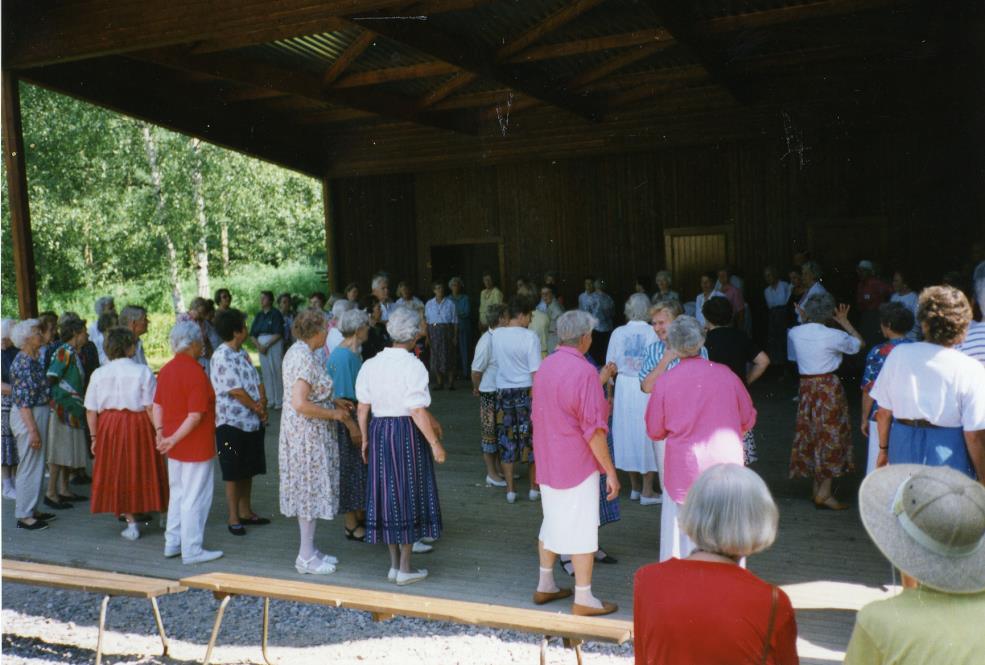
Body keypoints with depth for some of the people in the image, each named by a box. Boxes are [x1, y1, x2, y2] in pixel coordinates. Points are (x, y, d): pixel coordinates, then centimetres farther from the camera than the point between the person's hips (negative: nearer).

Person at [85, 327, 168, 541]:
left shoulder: (99, 374, 0)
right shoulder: (143, 371, -9)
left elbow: (91, 410, 1)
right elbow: (151, 407, -13)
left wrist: (94, 437, 7)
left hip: (109, 428, 3)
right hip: (138, 426, -3)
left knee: (118, 475, 11)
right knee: (141, 472, 11)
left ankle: (131, 524, 13)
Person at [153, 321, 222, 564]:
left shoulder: (166, 370, 6)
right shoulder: (195, 372, -20)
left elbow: (157, 405, 8)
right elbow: (196, 415, -24)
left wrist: (161, 433, 2)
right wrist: (173, 440, -18)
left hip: (175, 446, 8)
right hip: (196, 446, -8)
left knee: (177, 494, 20)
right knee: (195, 498, 1)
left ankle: (172, 543, 28)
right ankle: (192, 550, 9)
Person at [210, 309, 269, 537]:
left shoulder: (242, 353, 12)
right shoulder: (221, 356, -16)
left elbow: (257, 381, 11)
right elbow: (235, 391, -19)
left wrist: (262, 403, -7)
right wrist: (258, 408, -9)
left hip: (252, 421, 8)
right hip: (231, 422, -8)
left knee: (248, 470, 15)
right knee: (233, 473, 1)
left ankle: (246, 511, 26)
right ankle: (233, 518, 10)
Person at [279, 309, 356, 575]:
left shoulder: (296, 352, 11)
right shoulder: (305, 359, -21)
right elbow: (301, 404, -27)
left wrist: (334, 402, 15)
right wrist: (334, 414, -17)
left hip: (304, 433, 10)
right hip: (308, 434, -10)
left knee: (308, 490, 15)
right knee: (311, 488, -2)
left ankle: (309, 551, 24)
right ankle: (306, 557, 7)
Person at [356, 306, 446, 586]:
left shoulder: (371, 364, 2)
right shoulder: (413, 366, -15)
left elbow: (363, 408, 5)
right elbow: (418, 412, -18)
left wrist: (365, 440, 16)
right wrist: (435, 443, -10)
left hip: (379, 430, 6)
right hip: (407, 431, -5)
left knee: (387, 493, 14)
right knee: (409, 494, 6)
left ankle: (394, 565, 25)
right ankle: (405, 569, 14)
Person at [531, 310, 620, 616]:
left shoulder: (545, 367, 5)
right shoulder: (584, 371, -19)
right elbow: (593, 429, -20)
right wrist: (610, 471, -13)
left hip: (547, 462, 8)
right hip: (578, 464, -8)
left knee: (551, 522, 18)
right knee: (582, 529, 2)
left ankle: (545, 585, 29)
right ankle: (583, 598, 10)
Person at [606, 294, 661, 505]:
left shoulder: (618, 333, 0)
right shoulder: (653, 333, -9)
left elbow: (610, 367, 3)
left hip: (624, 387, 3)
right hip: (647, 389, -3)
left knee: (627, 433, 13)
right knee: (647, 435, 6)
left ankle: (635, 487, 24)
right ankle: (647, 491, 11)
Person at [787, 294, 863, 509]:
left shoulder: (794, 333, -3)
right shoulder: (833, 336, -14)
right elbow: (859, 342, 3)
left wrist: (804, 321, 18)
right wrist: (844, 322, 14)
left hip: (806, 388, 5)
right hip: (829, 387, -5)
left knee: (810, 436, 13)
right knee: (831, 437, 3)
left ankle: (816, 488, 19)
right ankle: (824, 493, 3)